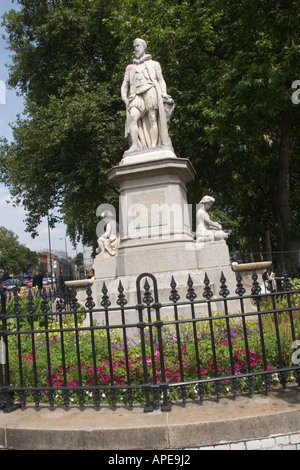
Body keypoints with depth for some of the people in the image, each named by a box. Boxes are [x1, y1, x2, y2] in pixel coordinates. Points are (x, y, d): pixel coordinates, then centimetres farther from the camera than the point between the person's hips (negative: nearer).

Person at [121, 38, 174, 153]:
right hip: (136, 95, 1)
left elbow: (161, 81, 17)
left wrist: (164, 93, -2)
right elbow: (125, 85, 23)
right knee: (133, 116, -24)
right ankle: (134, 145, -33)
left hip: (151, 91, -1)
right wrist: (124, 97, 4)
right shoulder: (130, 67, 31)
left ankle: (154, 146, -22)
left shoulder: (154, 64, 26)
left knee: (152, 118, -16)